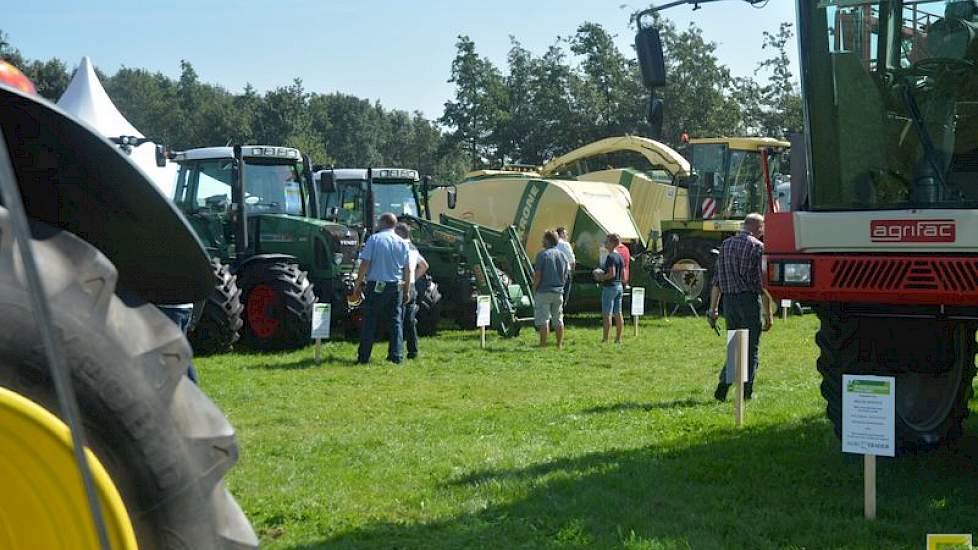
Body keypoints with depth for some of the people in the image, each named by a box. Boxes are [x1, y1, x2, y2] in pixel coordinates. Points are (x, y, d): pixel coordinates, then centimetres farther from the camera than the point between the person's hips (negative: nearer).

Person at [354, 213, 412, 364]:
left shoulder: (374, 239, -5)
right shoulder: (402, 243, 6)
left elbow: (365, 263, -10)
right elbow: (408, 270, 6)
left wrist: (358, 284, -3)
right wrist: (406, 290, 14)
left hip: (375, 285, -3)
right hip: (396, 286, 3)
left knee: (369, 322, 2)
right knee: (395, 322, 8)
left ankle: (364, 357, 3)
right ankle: (397, 356, 6)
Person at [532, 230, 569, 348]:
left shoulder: (542, 254, -10)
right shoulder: (562, 255, 9)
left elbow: (538, 275, -13)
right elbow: (565, 276, 14)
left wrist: (534, 290, -3)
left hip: (544, 291, -6)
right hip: (559, 292, 6)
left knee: (543, 320, -3)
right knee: (558, 319, 11)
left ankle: (543, 345, -5)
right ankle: (559, 345, 13)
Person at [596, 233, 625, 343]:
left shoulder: (610, 257, -14)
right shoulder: (619, 256, 12)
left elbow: (612, 273, -22)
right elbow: (623, 276, 14)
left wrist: (601, 278, -10)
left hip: (610, 287, -9)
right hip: (619, 286, 9)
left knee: (607, 314, -5)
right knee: (618, 314, 10)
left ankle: (605, 339, -6)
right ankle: (618, 338, 13)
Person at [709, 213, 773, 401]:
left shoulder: (725, 245, 12)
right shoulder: (757, 247, -6)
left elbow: (717, 281, 11)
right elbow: (762, 283, -10)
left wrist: (713, 309, 14)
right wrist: (768, 313, -6)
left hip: (729, 301, 5)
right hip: (750, 300, -5)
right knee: (750, 348, 3)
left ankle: (723, 386, 1)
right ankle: (746, 392, 4)